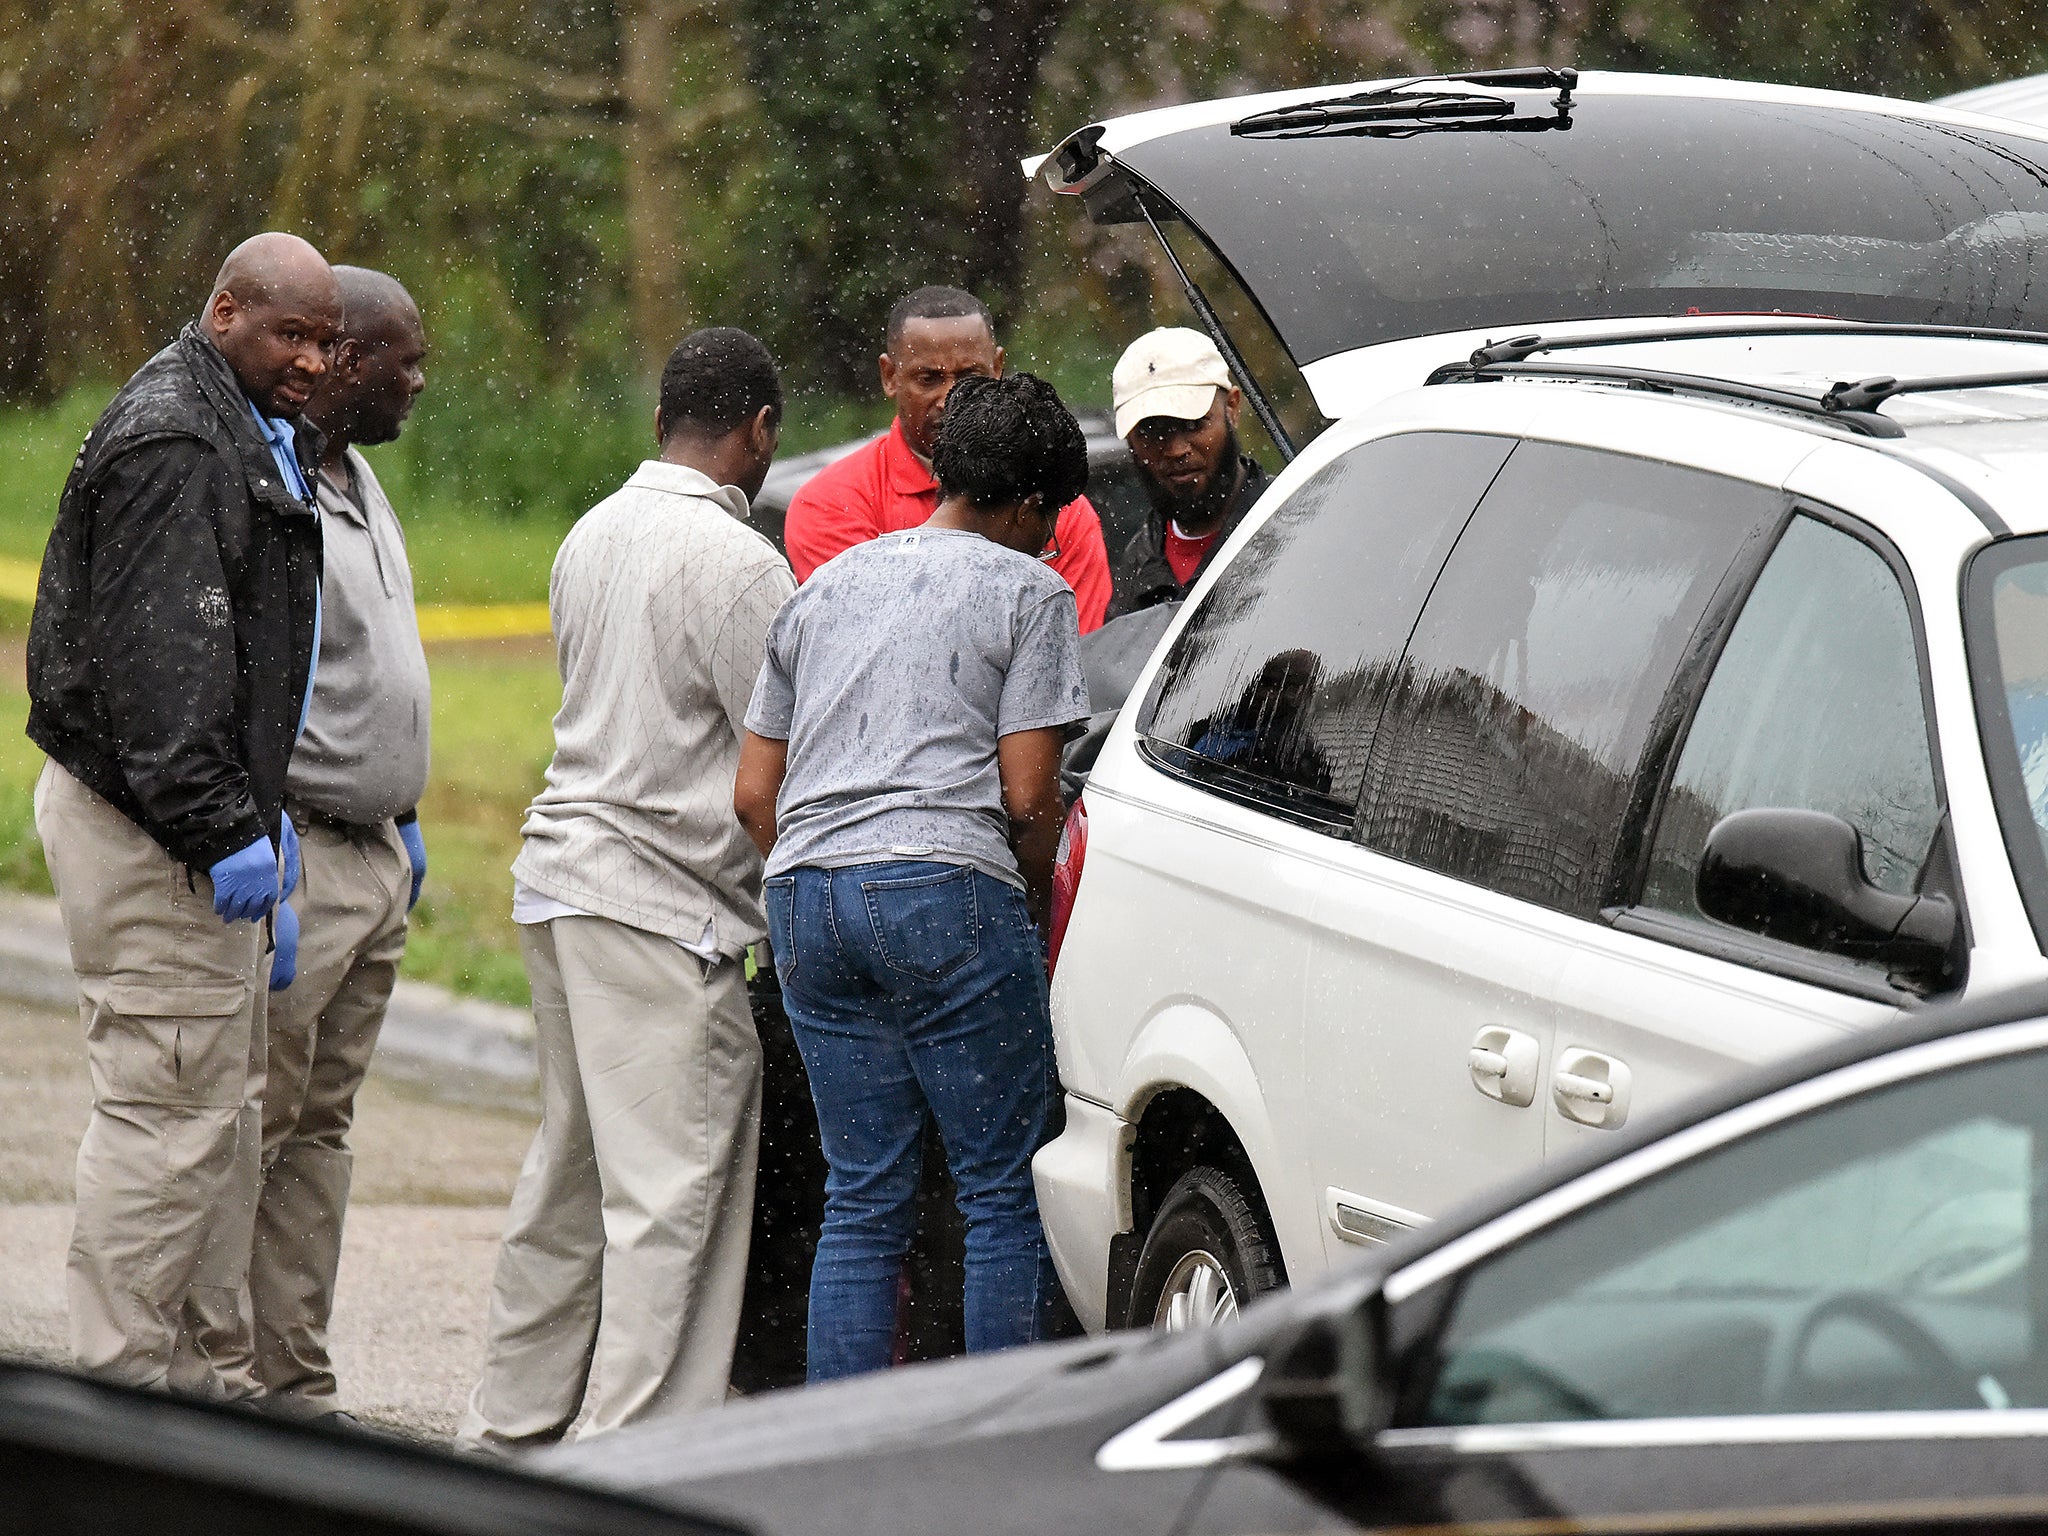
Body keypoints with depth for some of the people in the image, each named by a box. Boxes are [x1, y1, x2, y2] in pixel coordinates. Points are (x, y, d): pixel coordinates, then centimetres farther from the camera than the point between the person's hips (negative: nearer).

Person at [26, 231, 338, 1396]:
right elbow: (154, 663, -24)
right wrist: (221, 830, -26)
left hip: (207, 821, 11)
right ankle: (124, 1389, -7)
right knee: (172, 1107, -10)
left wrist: (259, 817, 21)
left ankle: (213, 1377, 22)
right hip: (149, 824, -11)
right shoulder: (172, 438, -17)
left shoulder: (264, 436, 18)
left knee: (230, 1109, 15)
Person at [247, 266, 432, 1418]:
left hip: (375, 858, 10)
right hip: (296, 860, -10)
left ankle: (297, 1387, 11)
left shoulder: (358, 483, 19)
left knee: (322, 1129, 9)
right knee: (248, 1126, -9)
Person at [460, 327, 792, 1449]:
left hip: (560, 878, 9)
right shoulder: (735, 565, -14)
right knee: (671, 1194, -7)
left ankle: (509, 1427, 23)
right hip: (662, 905, -9)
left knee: (571, 1173, 17)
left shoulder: (593, 536, 13)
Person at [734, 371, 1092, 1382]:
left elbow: (754, 793, 19)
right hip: (947, 890, -6)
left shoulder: (826, 587, 23)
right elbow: (1028, 791, -3)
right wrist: (1036, 901, 13)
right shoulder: (1027, 591, 4)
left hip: (805, 890, 6)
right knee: (1004, 1192, 1)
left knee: (861, 1202, 10)